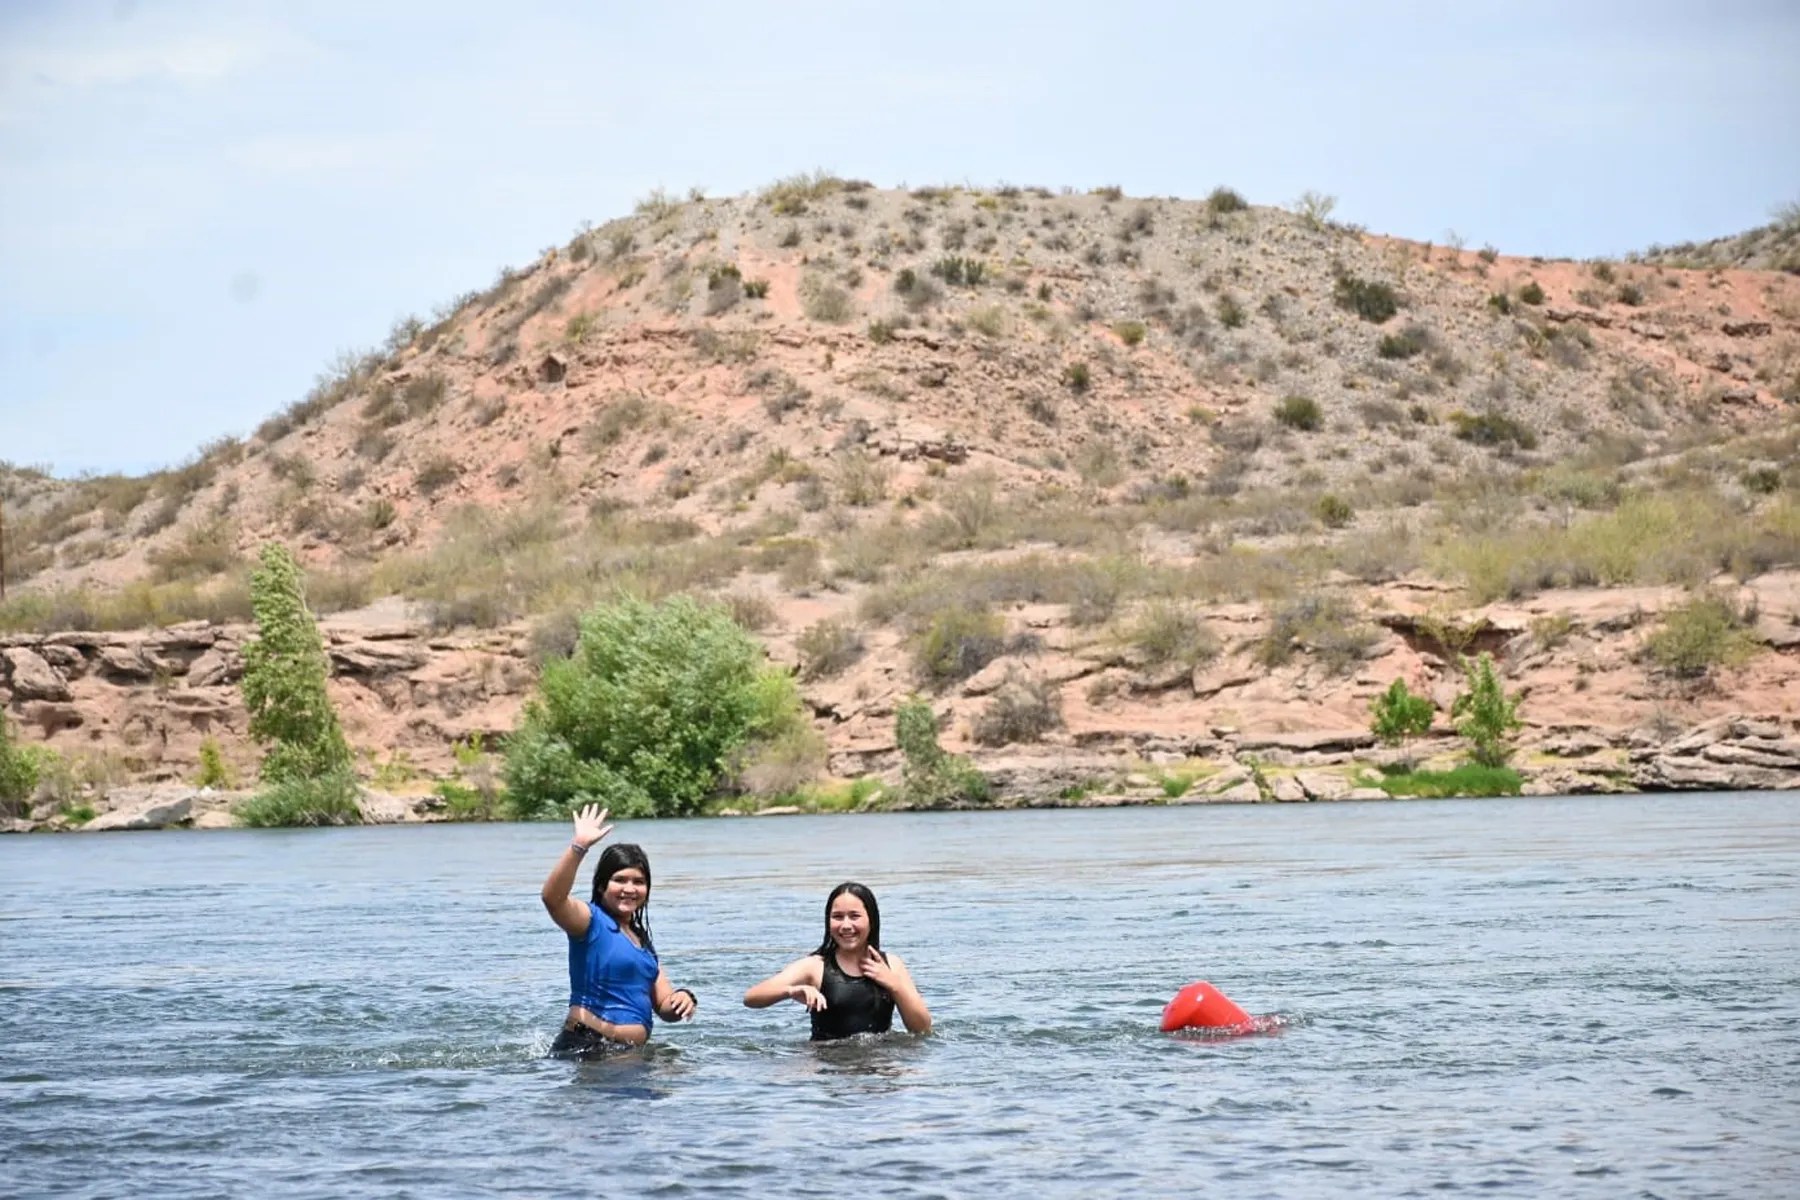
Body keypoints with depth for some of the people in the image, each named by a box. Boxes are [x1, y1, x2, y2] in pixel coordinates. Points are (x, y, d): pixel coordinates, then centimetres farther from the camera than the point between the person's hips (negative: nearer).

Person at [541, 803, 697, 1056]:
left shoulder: (642, 940, 21)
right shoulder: (591, 921, -1)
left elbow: (665, 1009, 21)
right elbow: (552, 897, -23)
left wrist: (682, 999, -2)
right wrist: (579, 846, -35)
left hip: (629, 1052, 9)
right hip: (584, 1049, -9)